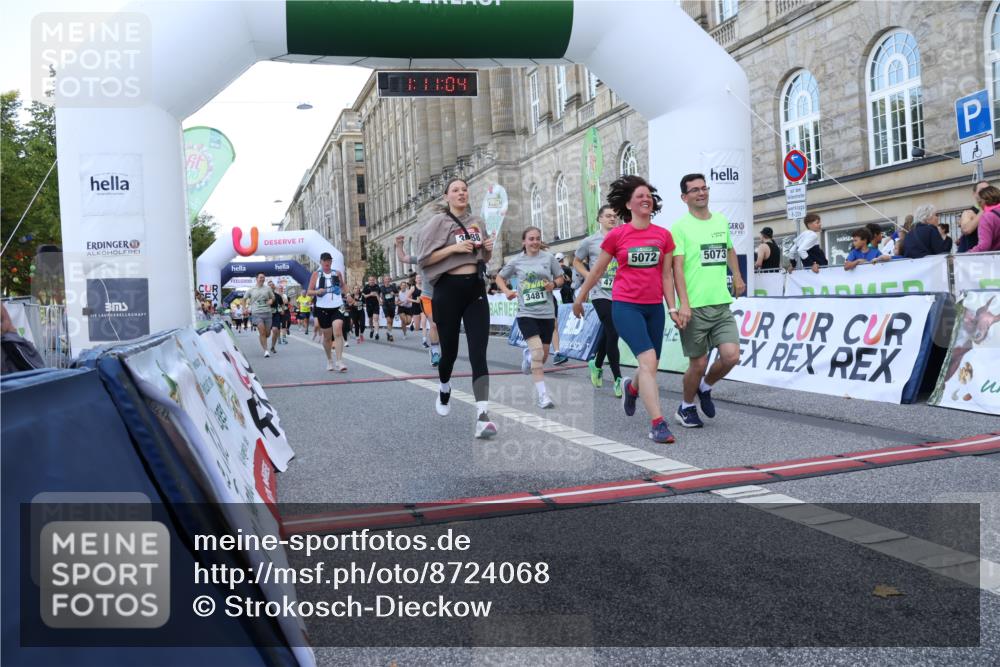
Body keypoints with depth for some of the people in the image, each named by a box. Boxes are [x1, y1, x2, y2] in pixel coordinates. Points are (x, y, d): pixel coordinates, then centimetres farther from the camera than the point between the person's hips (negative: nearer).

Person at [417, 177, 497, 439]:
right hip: (449, 290, -3)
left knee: (478, 354, -9)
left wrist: (488, 248, 1)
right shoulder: (438, 222, -1)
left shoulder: (478, 221, 13)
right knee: (450, 350, 9)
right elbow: (424, 259, -8)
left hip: (476, 290, 3)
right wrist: (454, 248, -17)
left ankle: (482, 417, -18)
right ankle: (444, 389, 43)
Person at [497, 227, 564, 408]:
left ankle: (528, 355, 47)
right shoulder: (516, 261, 2)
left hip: (546, 313, 2)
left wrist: (554, 284, -10)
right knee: (538, 351, -18)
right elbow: (499, 278, 15)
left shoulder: (548, 258, 2)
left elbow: (561, 278, 12)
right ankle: (542, 395, -15)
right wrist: (507, 291, -4)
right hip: (526, 313, -2)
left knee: (543, 356, 10)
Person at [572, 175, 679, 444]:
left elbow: (666, 275, 8)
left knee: (651, 367, 14)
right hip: (626, 306, -4)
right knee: (648, 361, -19)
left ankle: (631, 388, 50)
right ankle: (658, 424, -16)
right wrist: (579, 299, 15)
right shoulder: (616, 235, -3)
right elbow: (597, 270, 8)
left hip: (654, 307, 4)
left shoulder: (664, 235, 4)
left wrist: (672, 308, 2)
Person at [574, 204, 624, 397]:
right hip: (601, 293, -3)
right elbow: (576, 262, 12)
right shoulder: (590, 241, 1)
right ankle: (618, 379, -5)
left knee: (608, 333, 14)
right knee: (613, 333, -11)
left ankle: (596, 364, 41)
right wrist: (589, 276, -4)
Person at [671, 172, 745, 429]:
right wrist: (683, 304, -20)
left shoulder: (722, 221, 13)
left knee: (731, 356, -8)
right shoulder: (680, 227, -6)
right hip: (694, 308, -5)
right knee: (698, 364, 2)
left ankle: (705, 388, 22)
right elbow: (677, 268, -13)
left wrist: (737, 277, 28)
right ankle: (686, 408, 27)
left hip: (722, 304, 5)